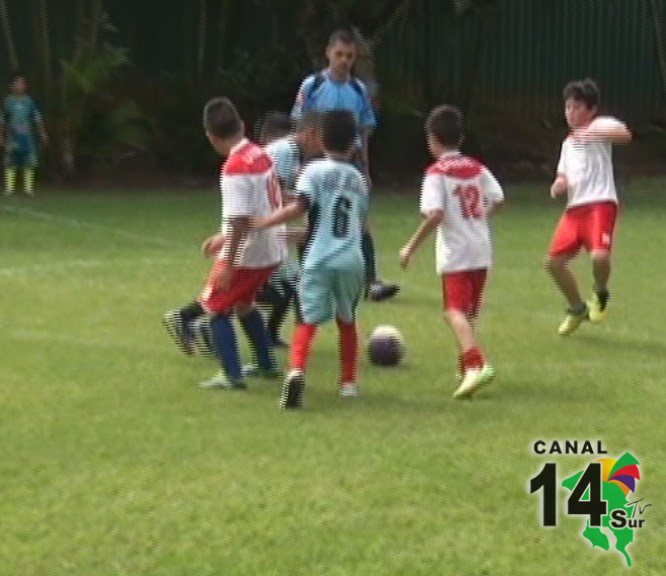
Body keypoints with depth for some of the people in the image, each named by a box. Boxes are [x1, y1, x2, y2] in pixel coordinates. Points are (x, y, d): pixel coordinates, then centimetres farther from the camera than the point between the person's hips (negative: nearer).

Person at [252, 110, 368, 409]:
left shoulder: (315, 171, -2)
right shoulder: (357, 178, 14)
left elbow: (299, 207, -16)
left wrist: (261, 223, -12)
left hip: (319, 260, -4)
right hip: (351, 260, 4)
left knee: (308, 321, -6)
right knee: (346, 320, 23)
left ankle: (296, 370, -31)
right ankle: (348, 382, 29)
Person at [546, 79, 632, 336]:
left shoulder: (601, 125, -2)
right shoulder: (568, 142, 23)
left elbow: (624, 134, -24)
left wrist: (595, 134, -40)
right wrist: (559, 184, 4)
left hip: (600, 203, -8)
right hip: (574, 207, 8)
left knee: (599, 256, -27)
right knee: (554, 260, 4)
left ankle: (600, 294, 6)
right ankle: (577, 308, 25)